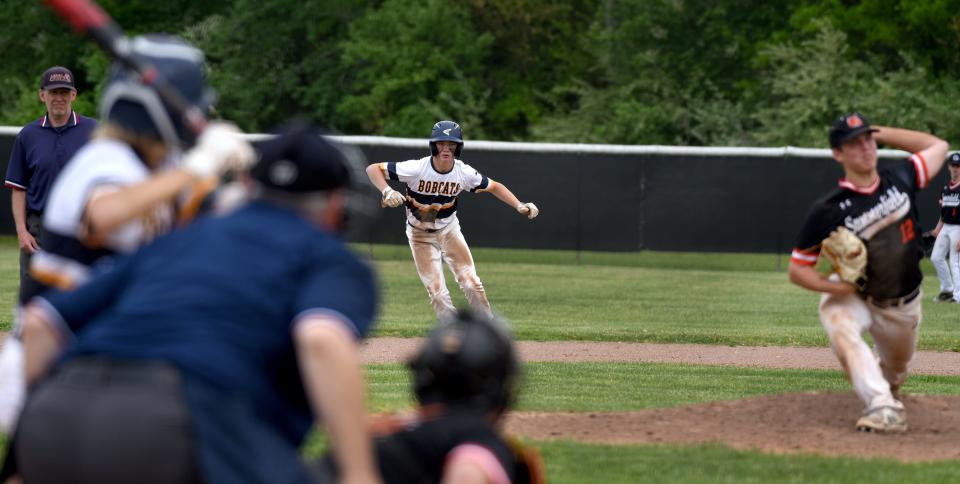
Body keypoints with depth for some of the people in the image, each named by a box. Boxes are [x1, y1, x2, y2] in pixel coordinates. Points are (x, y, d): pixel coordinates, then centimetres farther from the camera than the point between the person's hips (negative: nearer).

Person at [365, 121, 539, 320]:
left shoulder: (464, 173, -16)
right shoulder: (417, 169, -26)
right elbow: (372, 169, -24)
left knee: (471, 283, -5)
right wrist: (386, 191, -41)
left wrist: (519, 205, -13)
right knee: (437, 292, -8)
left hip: (449, 230, 2)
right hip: (420, 234, -2)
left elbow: (494, 187, 0)